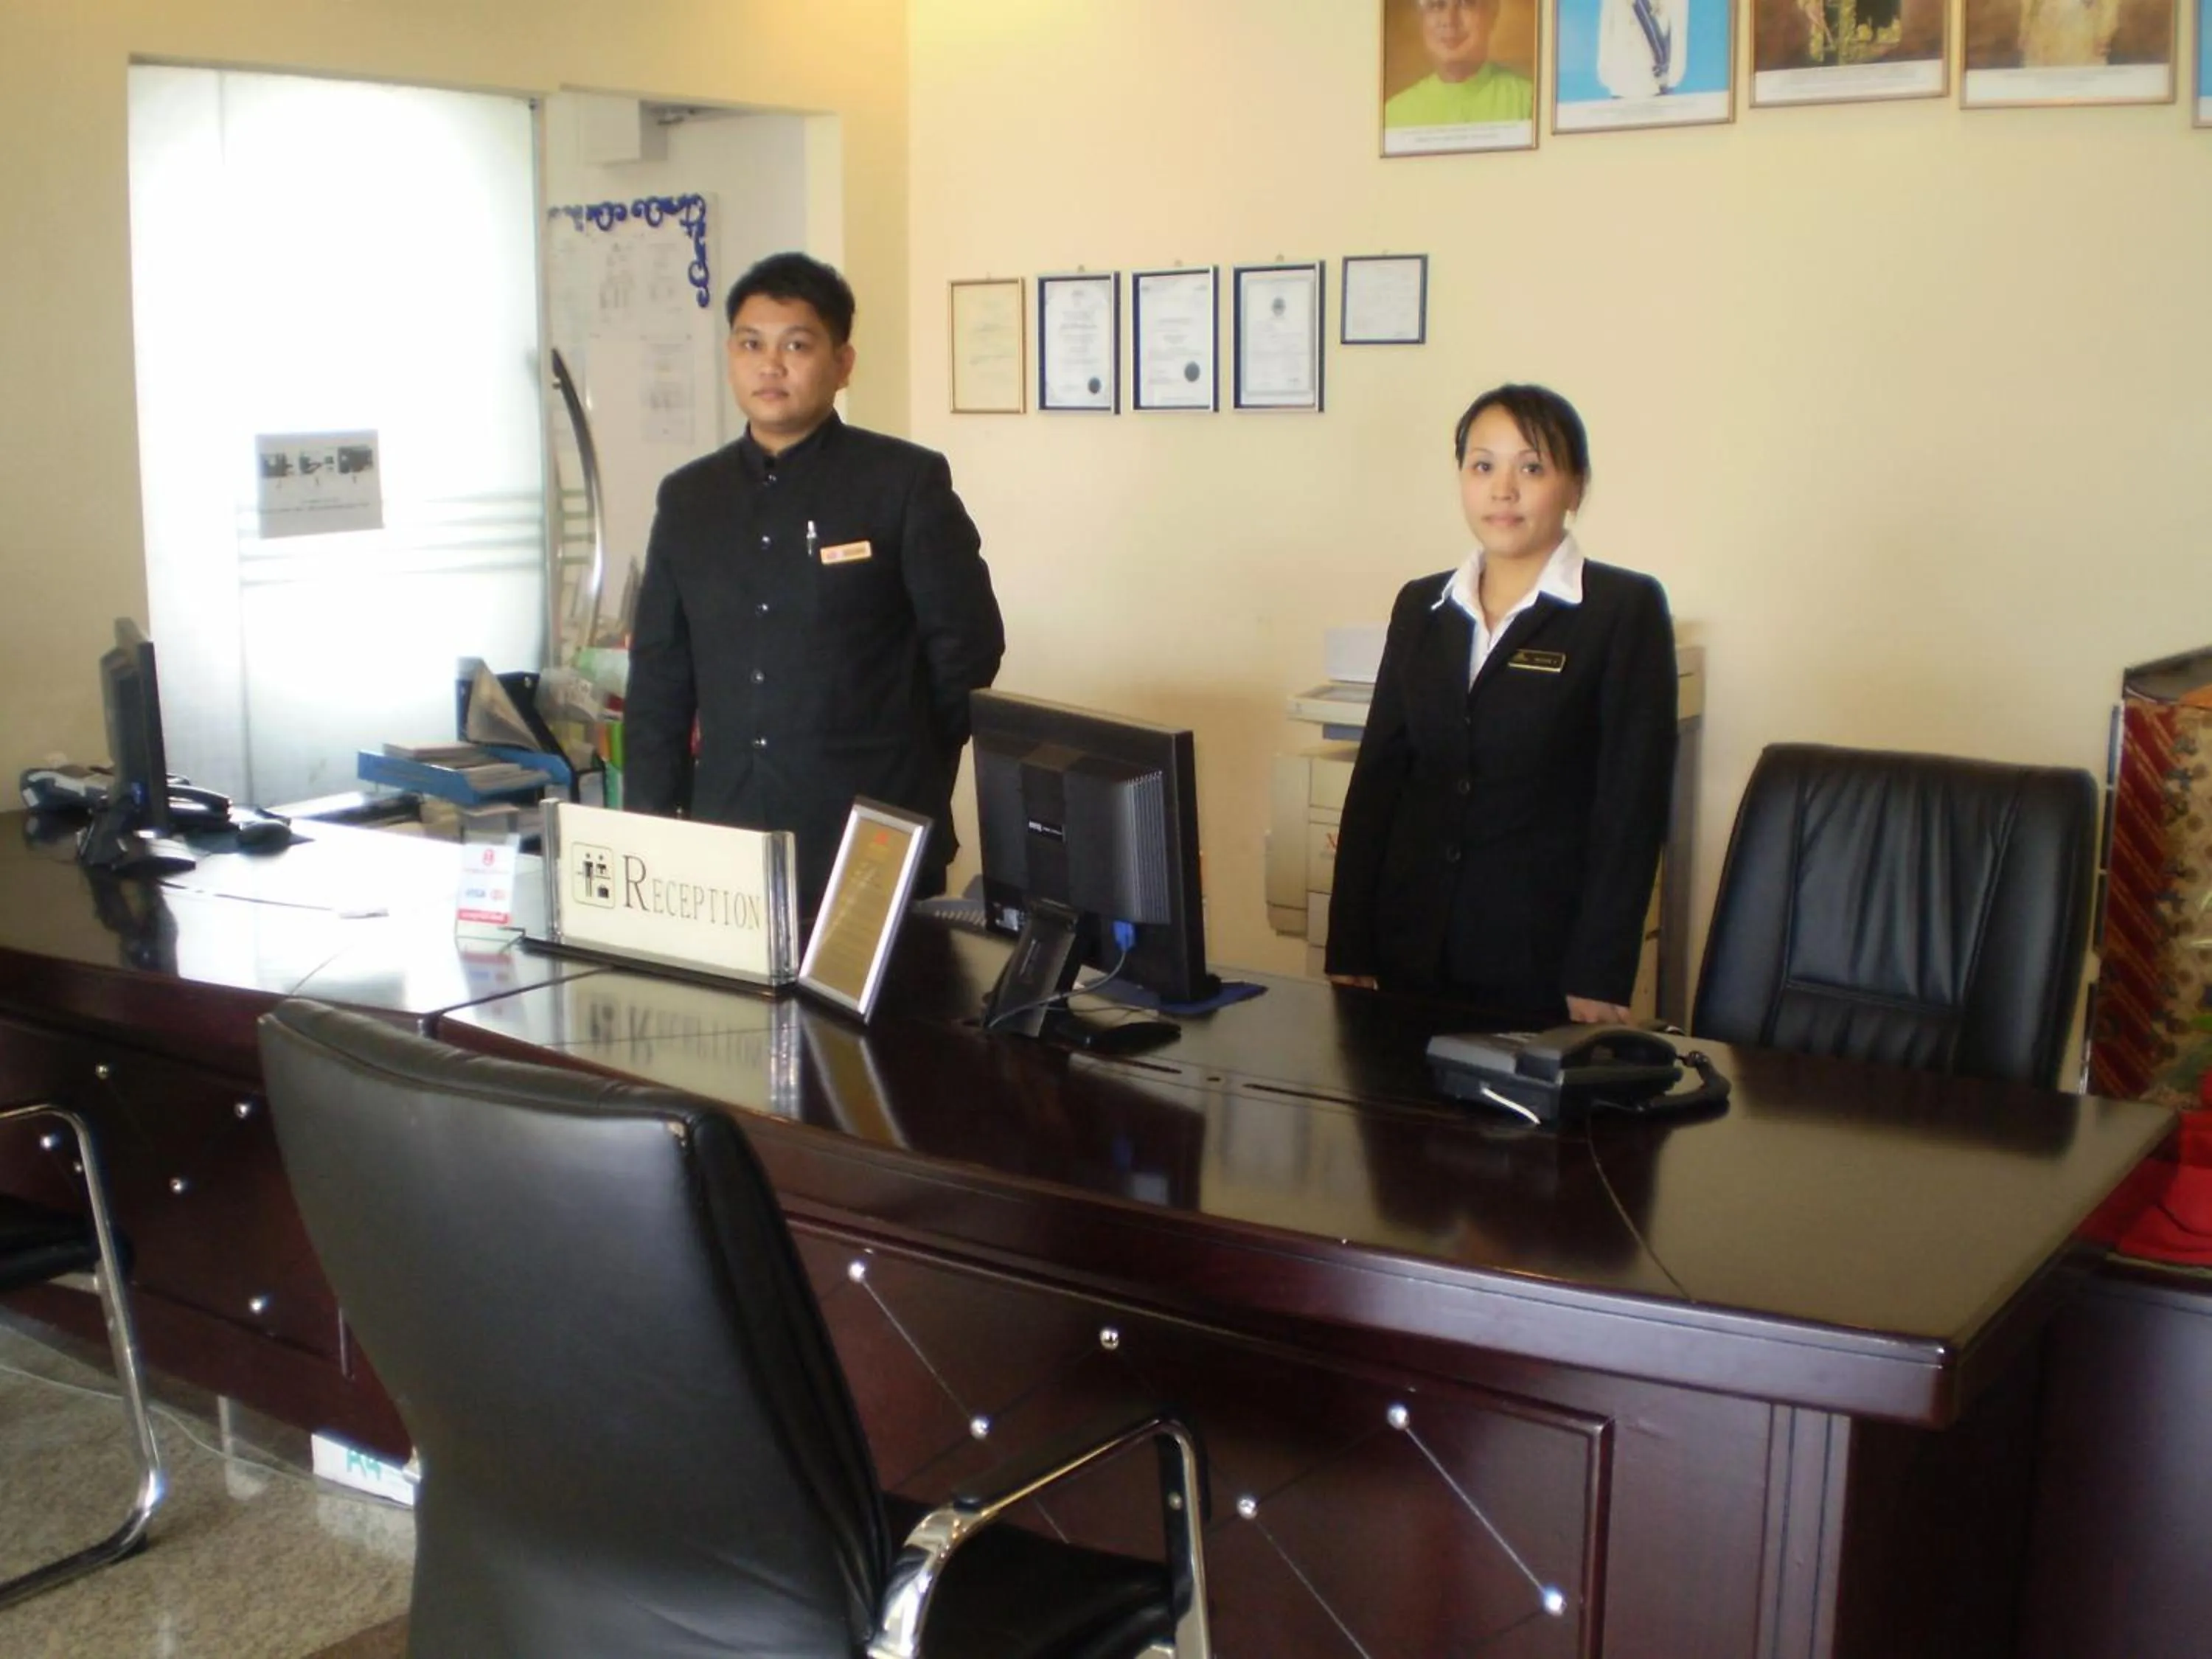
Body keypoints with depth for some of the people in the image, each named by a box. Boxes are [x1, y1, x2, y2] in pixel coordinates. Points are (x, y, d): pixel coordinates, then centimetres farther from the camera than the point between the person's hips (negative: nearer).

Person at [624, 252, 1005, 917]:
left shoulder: (907, 481, -3)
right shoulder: (688, 498, 10)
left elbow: (968, 650, -1)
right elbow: (658, 680, 12)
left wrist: (910, 790, 2)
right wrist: (650, 833, 5)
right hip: (725, 843, 4)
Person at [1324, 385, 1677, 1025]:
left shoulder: (1626, 610, -4)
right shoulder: (1420, 606, 9)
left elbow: (1632, 803, -8)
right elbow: (1376, 775, 9)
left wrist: (1599, 982, -13)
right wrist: (1348, 955, 3)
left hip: (1544, 959, -4)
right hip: (1412, 954, 4)